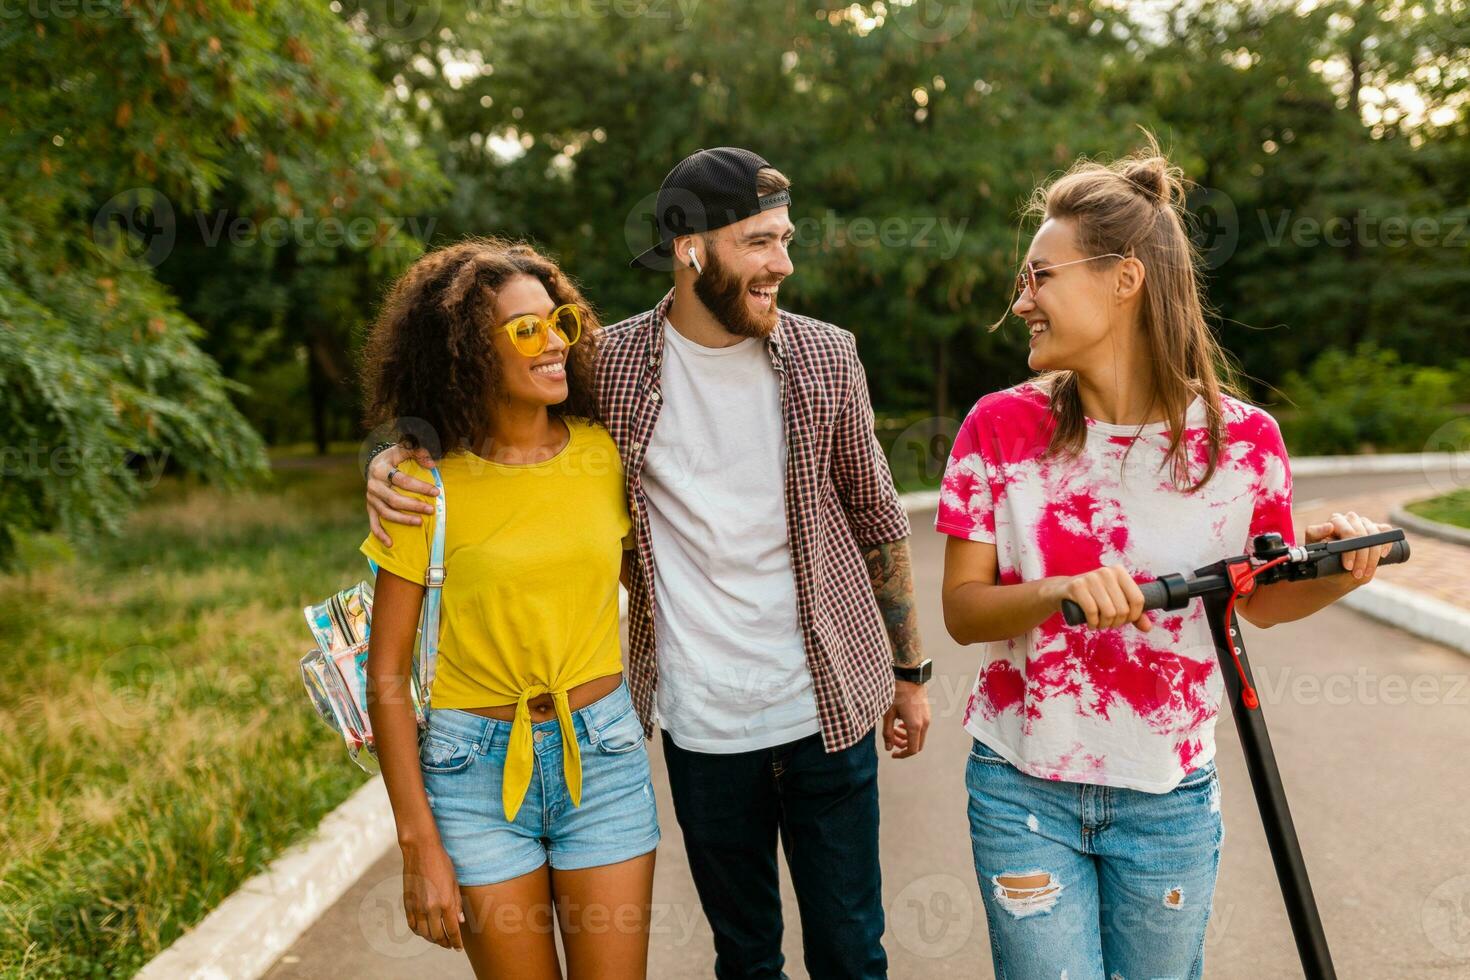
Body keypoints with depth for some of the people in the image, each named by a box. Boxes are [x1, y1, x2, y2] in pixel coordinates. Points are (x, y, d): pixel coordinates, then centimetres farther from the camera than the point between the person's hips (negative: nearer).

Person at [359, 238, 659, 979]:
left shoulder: (603, 453, -2)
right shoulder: (426, 486, -10)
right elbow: (386, 676, -8)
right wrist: (420, 845, -9)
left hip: (604, 758, 2)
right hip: (478, 771, -2)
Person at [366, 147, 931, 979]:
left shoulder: (824, 357, -4)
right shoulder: (613, 365, -7)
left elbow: (878, 517, 5)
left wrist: (910, 670, 7)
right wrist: (395, 459, -16)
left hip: (828, 706, 0)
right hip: (702, 722, 0)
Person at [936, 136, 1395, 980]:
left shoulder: (1243, 438, -9)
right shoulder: (1000, 427, -9)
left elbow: (1258, 600, 5)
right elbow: (963, 610, -8)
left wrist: (1335, 572, -16)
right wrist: (1063, 594, -27)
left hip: (1168, 798, 1)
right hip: (1023, 787, 0)